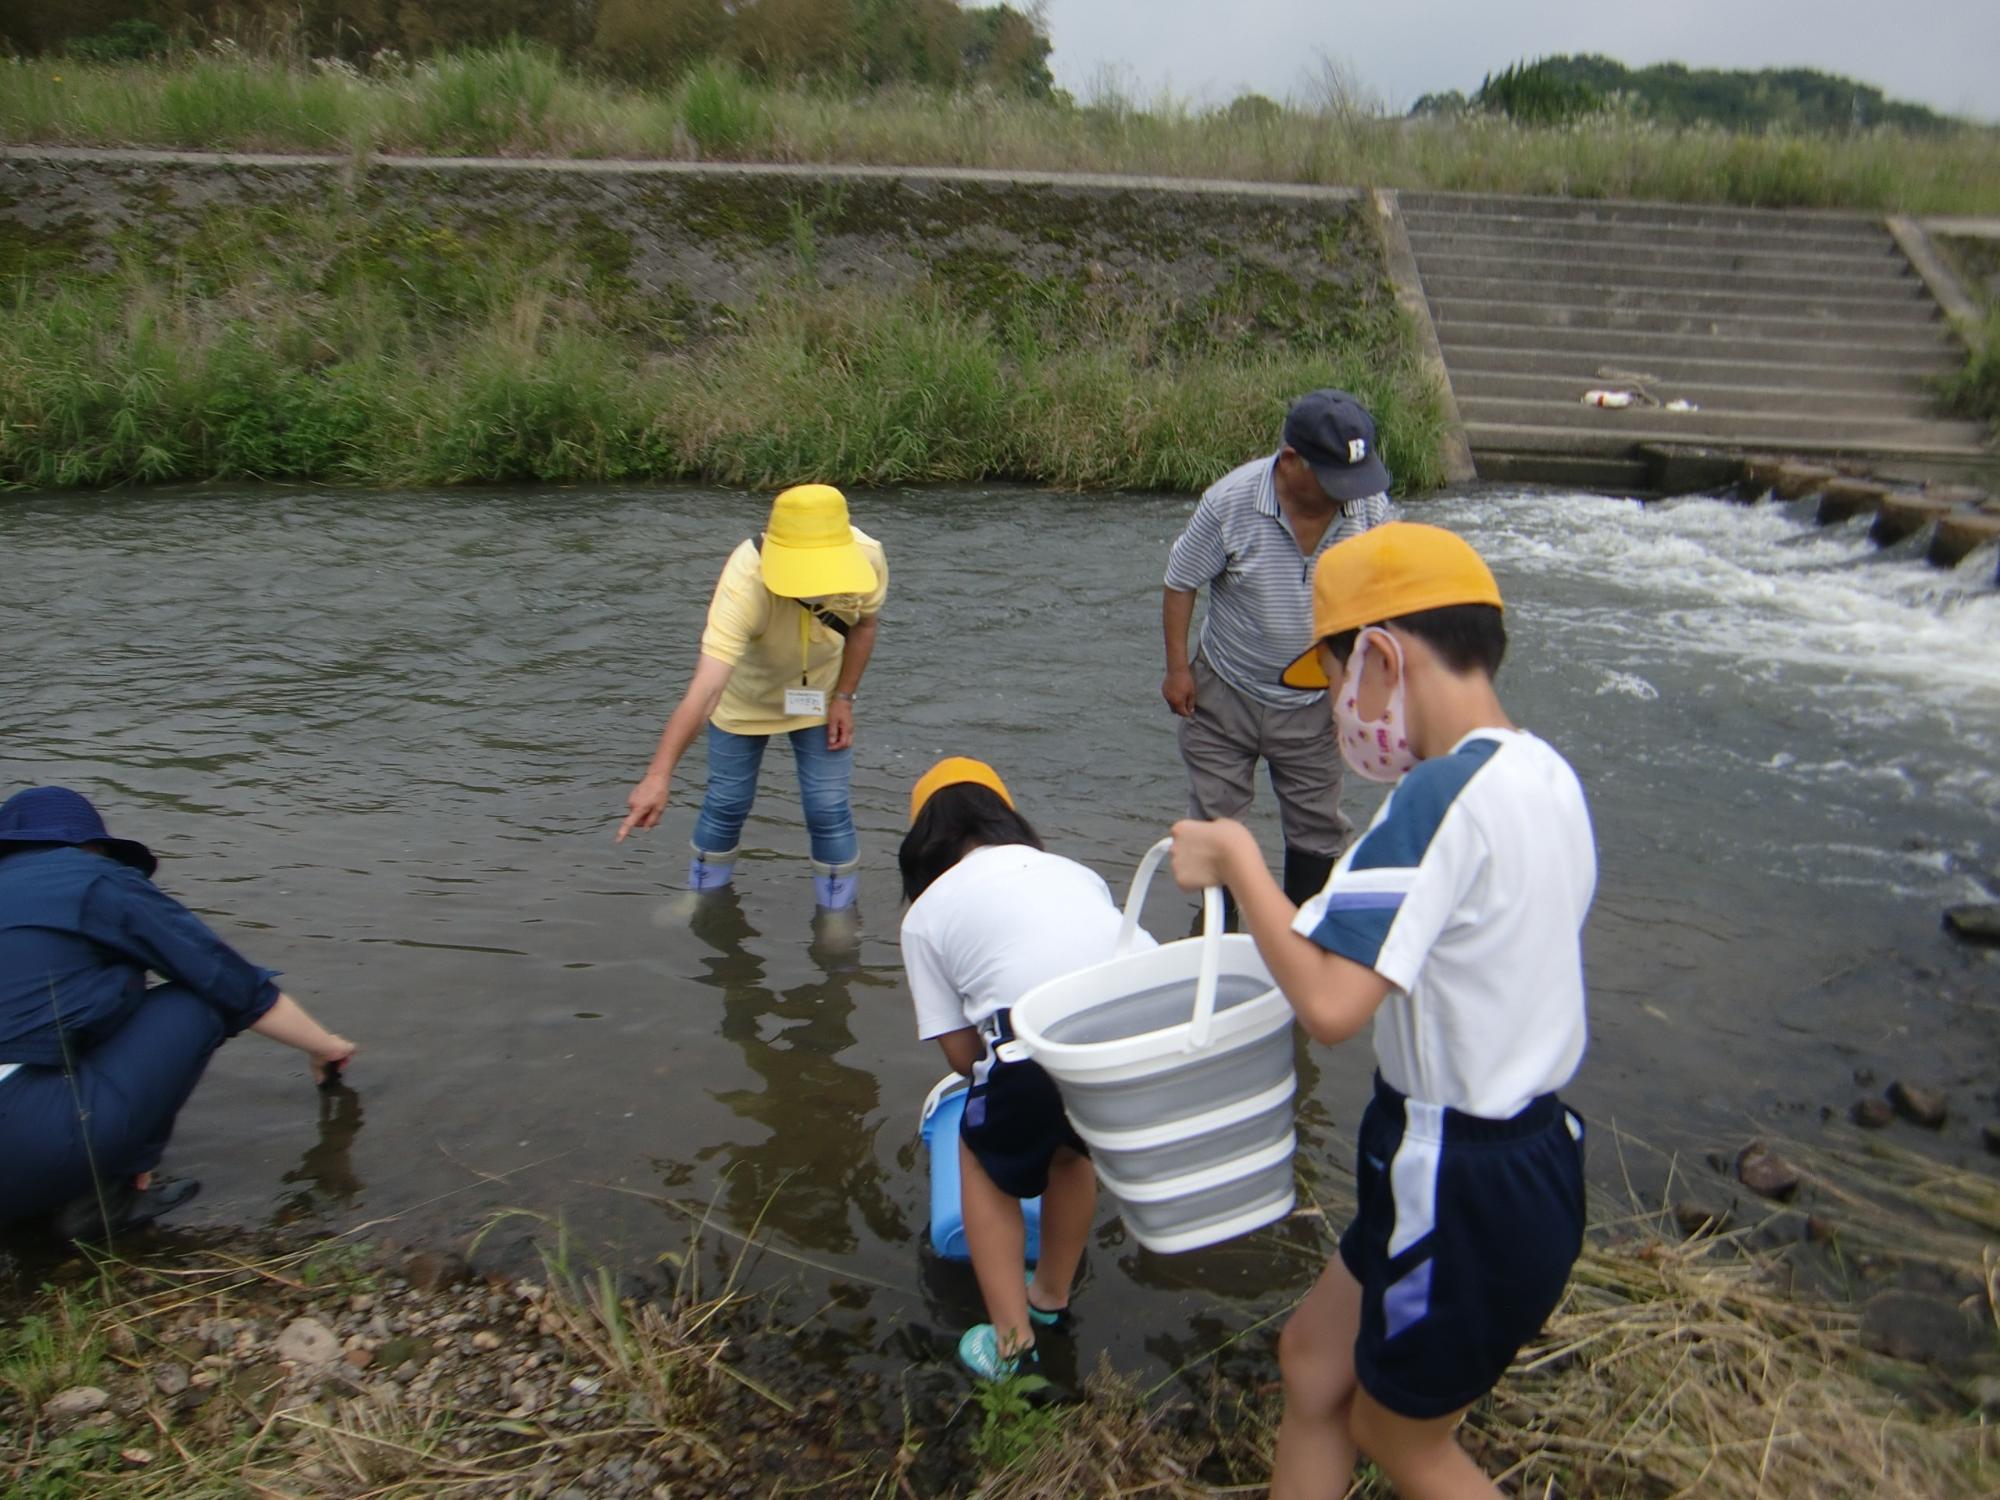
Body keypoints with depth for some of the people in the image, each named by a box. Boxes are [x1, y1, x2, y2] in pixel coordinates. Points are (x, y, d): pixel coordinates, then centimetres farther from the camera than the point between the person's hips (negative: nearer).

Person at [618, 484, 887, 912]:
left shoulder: (867, 557, -31)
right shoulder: (743, 585, -43)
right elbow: (705, 688, -51)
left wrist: (843, 698, -11)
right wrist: (658, 775, -60)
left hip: (818, 695, 2)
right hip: (745, 693, -2)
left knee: (828, 807, -1)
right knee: (728, 802, 7)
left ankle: (838, 910, 21)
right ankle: (702, 893, 34)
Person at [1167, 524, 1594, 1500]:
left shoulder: (1441, 795, -27)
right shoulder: (1545, 775, 2)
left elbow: (1329, 1005, -33)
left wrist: (1236, 860, -21)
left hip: (1462, 1191, -9)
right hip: (1531, 1151, 9)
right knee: (1314, 1358, 22)